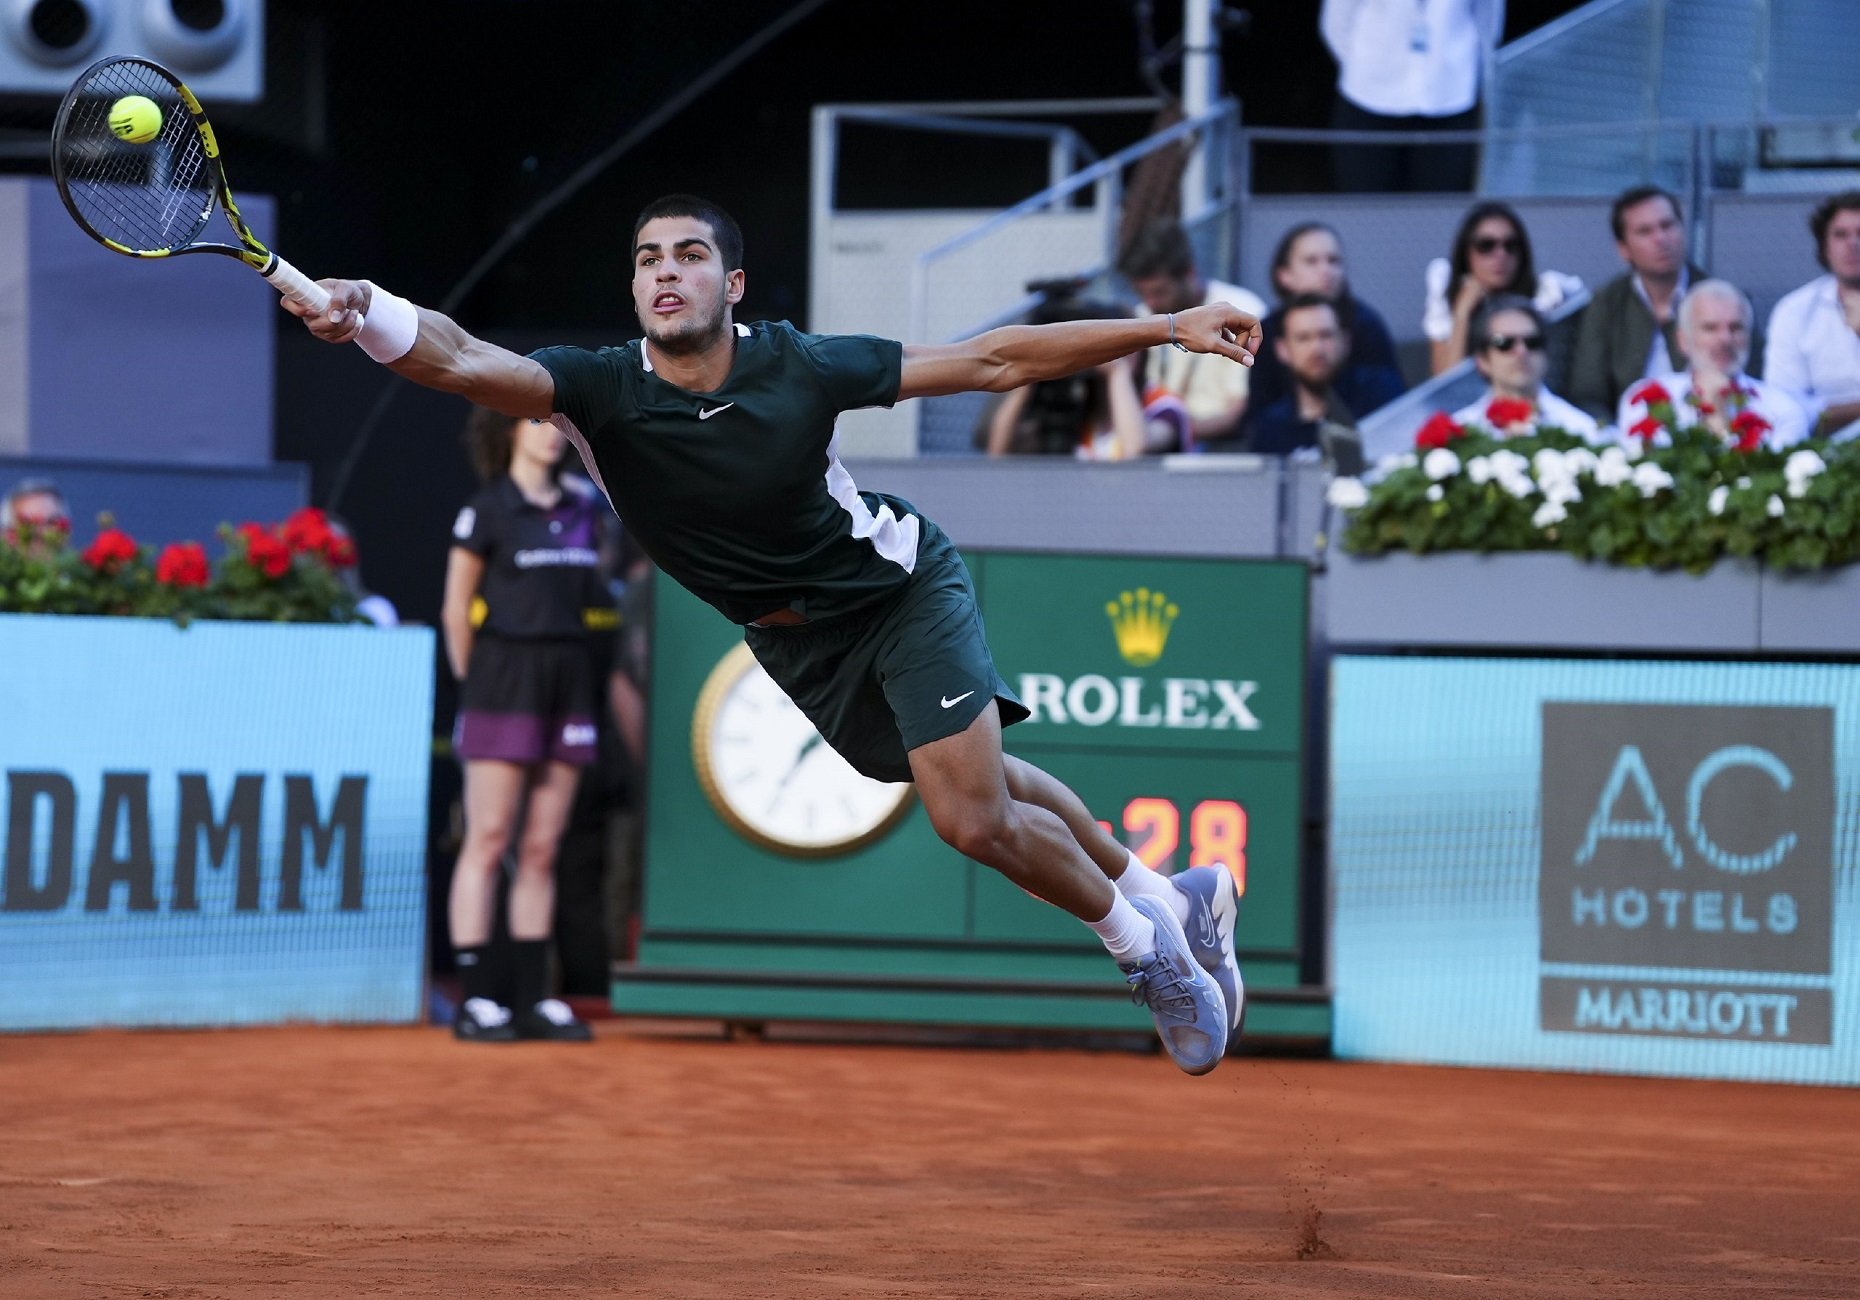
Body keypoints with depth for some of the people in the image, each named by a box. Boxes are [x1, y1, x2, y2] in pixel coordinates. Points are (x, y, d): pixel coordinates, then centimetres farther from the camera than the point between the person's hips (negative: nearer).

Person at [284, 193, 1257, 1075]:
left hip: (904, 587, -3)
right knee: (983, 793, 14)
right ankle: (1173, 894, 38)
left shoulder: (801, 367, -24)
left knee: (973, 817, -16)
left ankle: (1149, 942, 12)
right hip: (801, 647, 3)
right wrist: (363, 313, -64)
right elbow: (461, 359, -42)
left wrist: (1167, 329, -15)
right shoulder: (603, 391, -24)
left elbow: (992, 361, -14)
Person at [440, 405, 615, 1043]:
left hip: (568, 681, 5)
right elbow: (455, 611, 0)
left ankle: (532, 996, 9)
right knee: (488, 843, -6)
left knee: (541, 849, 6)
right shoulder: (487, 512, -3)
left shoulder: (582, 512, 12)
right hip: (503, 681, -5)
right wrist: (475, 684, 0)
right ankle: (475, 999, -5)